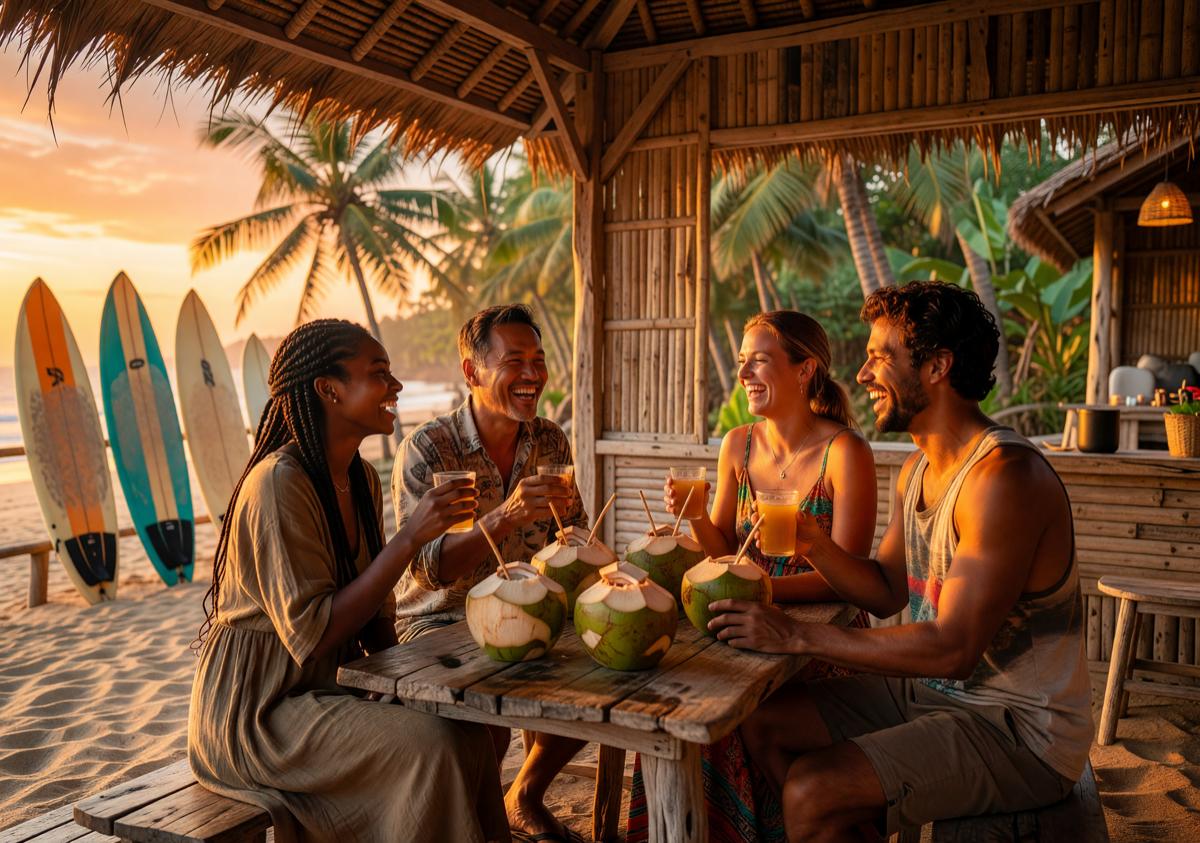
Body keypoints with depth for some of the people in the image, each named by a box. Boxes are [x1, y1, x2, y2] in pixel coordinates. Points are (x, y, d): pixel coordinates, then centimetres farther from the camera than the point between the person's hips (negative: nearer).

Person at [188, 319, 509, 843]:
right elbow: (313, 634, -26)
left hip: (323, 690, 8)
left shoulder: (361, 479, 5)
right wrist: (410, 539, -27)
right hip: (254, 712, -8)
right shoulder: (279, 484, -21)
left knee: (467, 726, -7)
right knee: (429, 745, -22)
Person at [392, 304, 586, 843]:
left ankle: (525, 798, 13)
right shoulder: (427, 449, -17)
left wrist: (567, 517, -16)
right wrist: (504, 518, -39)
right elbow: (428, 570, -24)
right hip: (440, 622, -5)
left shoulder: (550, 441, 0)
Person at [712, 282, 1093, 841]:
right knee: (765, 724, 5)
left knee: (811, 792, -22)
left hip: (1019, 729, -9)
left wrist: (800, 637, -24)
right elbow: (886, 592, 13)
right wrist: (812, 542, -5)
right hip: (934, 691, 9)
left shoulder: (1004, 477, -24)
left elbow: (953, 648, -27)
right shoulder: (917, 471, 7)